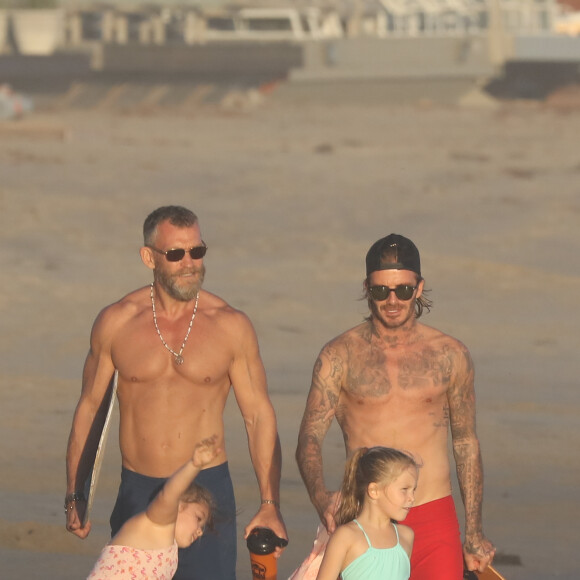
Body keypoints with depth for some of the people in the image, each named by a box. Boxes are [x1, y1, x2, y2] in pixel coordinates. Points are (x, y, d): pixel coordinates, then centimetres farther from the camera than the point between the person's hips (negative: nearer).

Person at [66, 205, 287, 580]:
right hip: (137, 494, 1)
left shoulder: (230, 326, -1)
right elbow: (90, 408, 10)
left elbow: (259, 415, 2)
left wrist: (270, 504, -4)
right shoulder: (116, 323, 1)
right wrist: (75, 496, 8)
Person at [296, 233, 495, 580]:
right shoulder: (339, 356, 2)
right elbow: (310, 438, -4)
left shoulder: (450, 356, 6)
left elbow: (466, 444, 14)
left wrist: (474, 531, 13)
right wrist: (320, 496, -24)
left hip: (434, 517, 0)